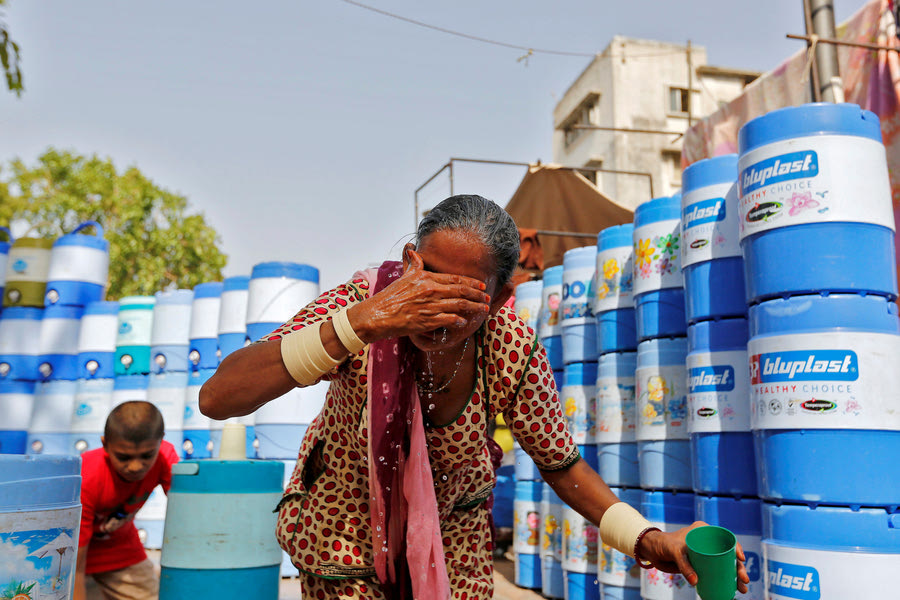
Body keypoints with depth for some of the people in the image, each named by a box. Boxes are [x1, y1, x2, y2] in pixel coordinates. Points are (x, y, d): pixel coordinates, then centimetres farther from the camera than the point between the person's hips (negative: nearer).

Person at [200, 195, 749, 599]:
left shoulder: (514, 354, -25)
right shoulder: (363, 300, -31)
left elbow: (562, 463, -9)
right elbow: (218, 398, -40)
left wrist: (646, 540, -24)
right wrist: (360, 323, -51)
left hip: (453, 529, 2)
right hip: (345, 519, -1)